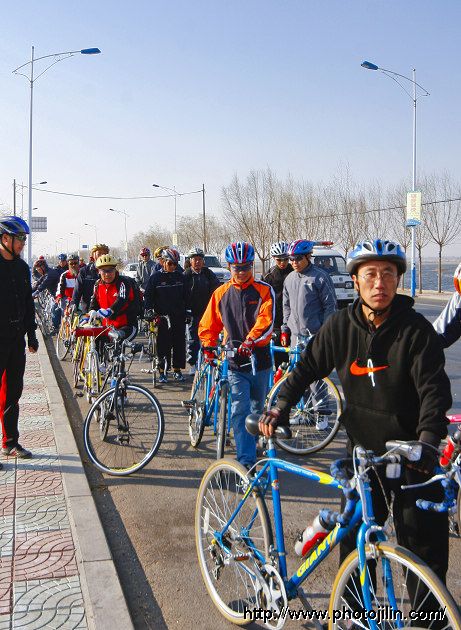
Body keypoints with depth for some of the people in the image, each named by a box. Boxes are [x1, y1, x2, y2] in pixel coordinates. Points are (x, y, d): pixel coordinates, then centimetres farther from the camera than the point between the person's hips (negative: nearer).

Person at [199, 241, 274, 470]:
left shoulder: (264, 290, -2)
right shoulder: (221, 293, 5)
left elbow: (266, 320, -16)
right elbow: (208, 324, 11)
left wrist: (250, 340, -30)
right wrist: (208, 347, -2)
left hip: (259, 359, 0)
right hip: (235, 363, 0)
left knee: (257, 408, 19)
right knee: (240, 412, -10)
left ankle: (252, 441, 44)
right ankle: (247, 460, -10)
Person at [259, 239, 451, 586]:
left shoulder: (416, 329, -14)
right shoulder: (340, 325, -5)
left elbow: (434, 389, -20)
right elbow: (308, 367, 5)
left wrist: (428, 440, -34)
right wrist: (281, 406, -6)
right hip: (362, 449, 3)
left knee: (426, 547, 4)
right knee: (354, 539, 13)